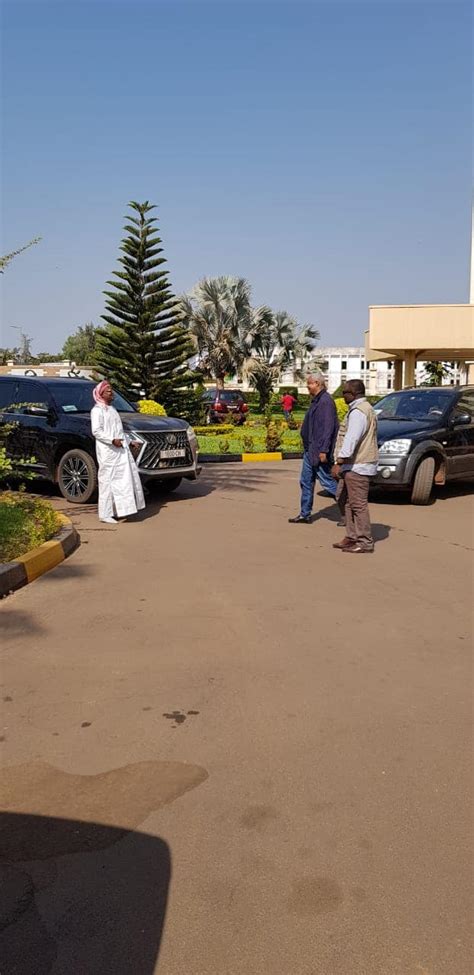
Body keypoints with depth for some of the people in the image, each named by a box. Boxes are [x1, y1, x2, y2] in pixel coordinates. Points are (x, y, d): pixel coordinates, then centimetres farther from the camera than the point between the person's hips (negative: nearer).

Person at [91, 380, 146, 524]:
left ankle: (118, 509, 16)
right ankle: (105, 514, -5)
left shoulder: (111, 409, 22)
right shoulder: (97, 410, -6)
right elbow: (96, 431, -17)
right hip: (107, 452, -9)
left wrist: (130, 442, 19)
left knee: (125, 479, 8)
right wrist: (112, 440, -26)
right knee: (108, 480, -9)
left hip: (121, 450, 9)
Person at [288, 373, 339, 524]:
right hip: (309, 449, 10)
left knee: (327, 481, -3)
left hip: (318, 450, -10)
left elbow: (328, 428, -23)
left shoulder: (326, 401, -17)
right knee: (306, 482, 13)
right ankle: (305, 515, 21)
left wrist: (323, 450, -26)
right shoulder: (316, 400, 14)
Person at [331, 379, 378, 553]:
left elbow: (351, 439, -26)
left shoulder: (358, 412, -16)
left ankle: (365, 542, -1)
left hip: (357, 466, -11)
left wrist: (339, 462, -30)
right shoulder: (364, 408, 19)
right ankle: (352, 537, 20)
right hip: (353, 465, 11)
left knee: (358, 503, -6)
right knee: (344, 499, 15)